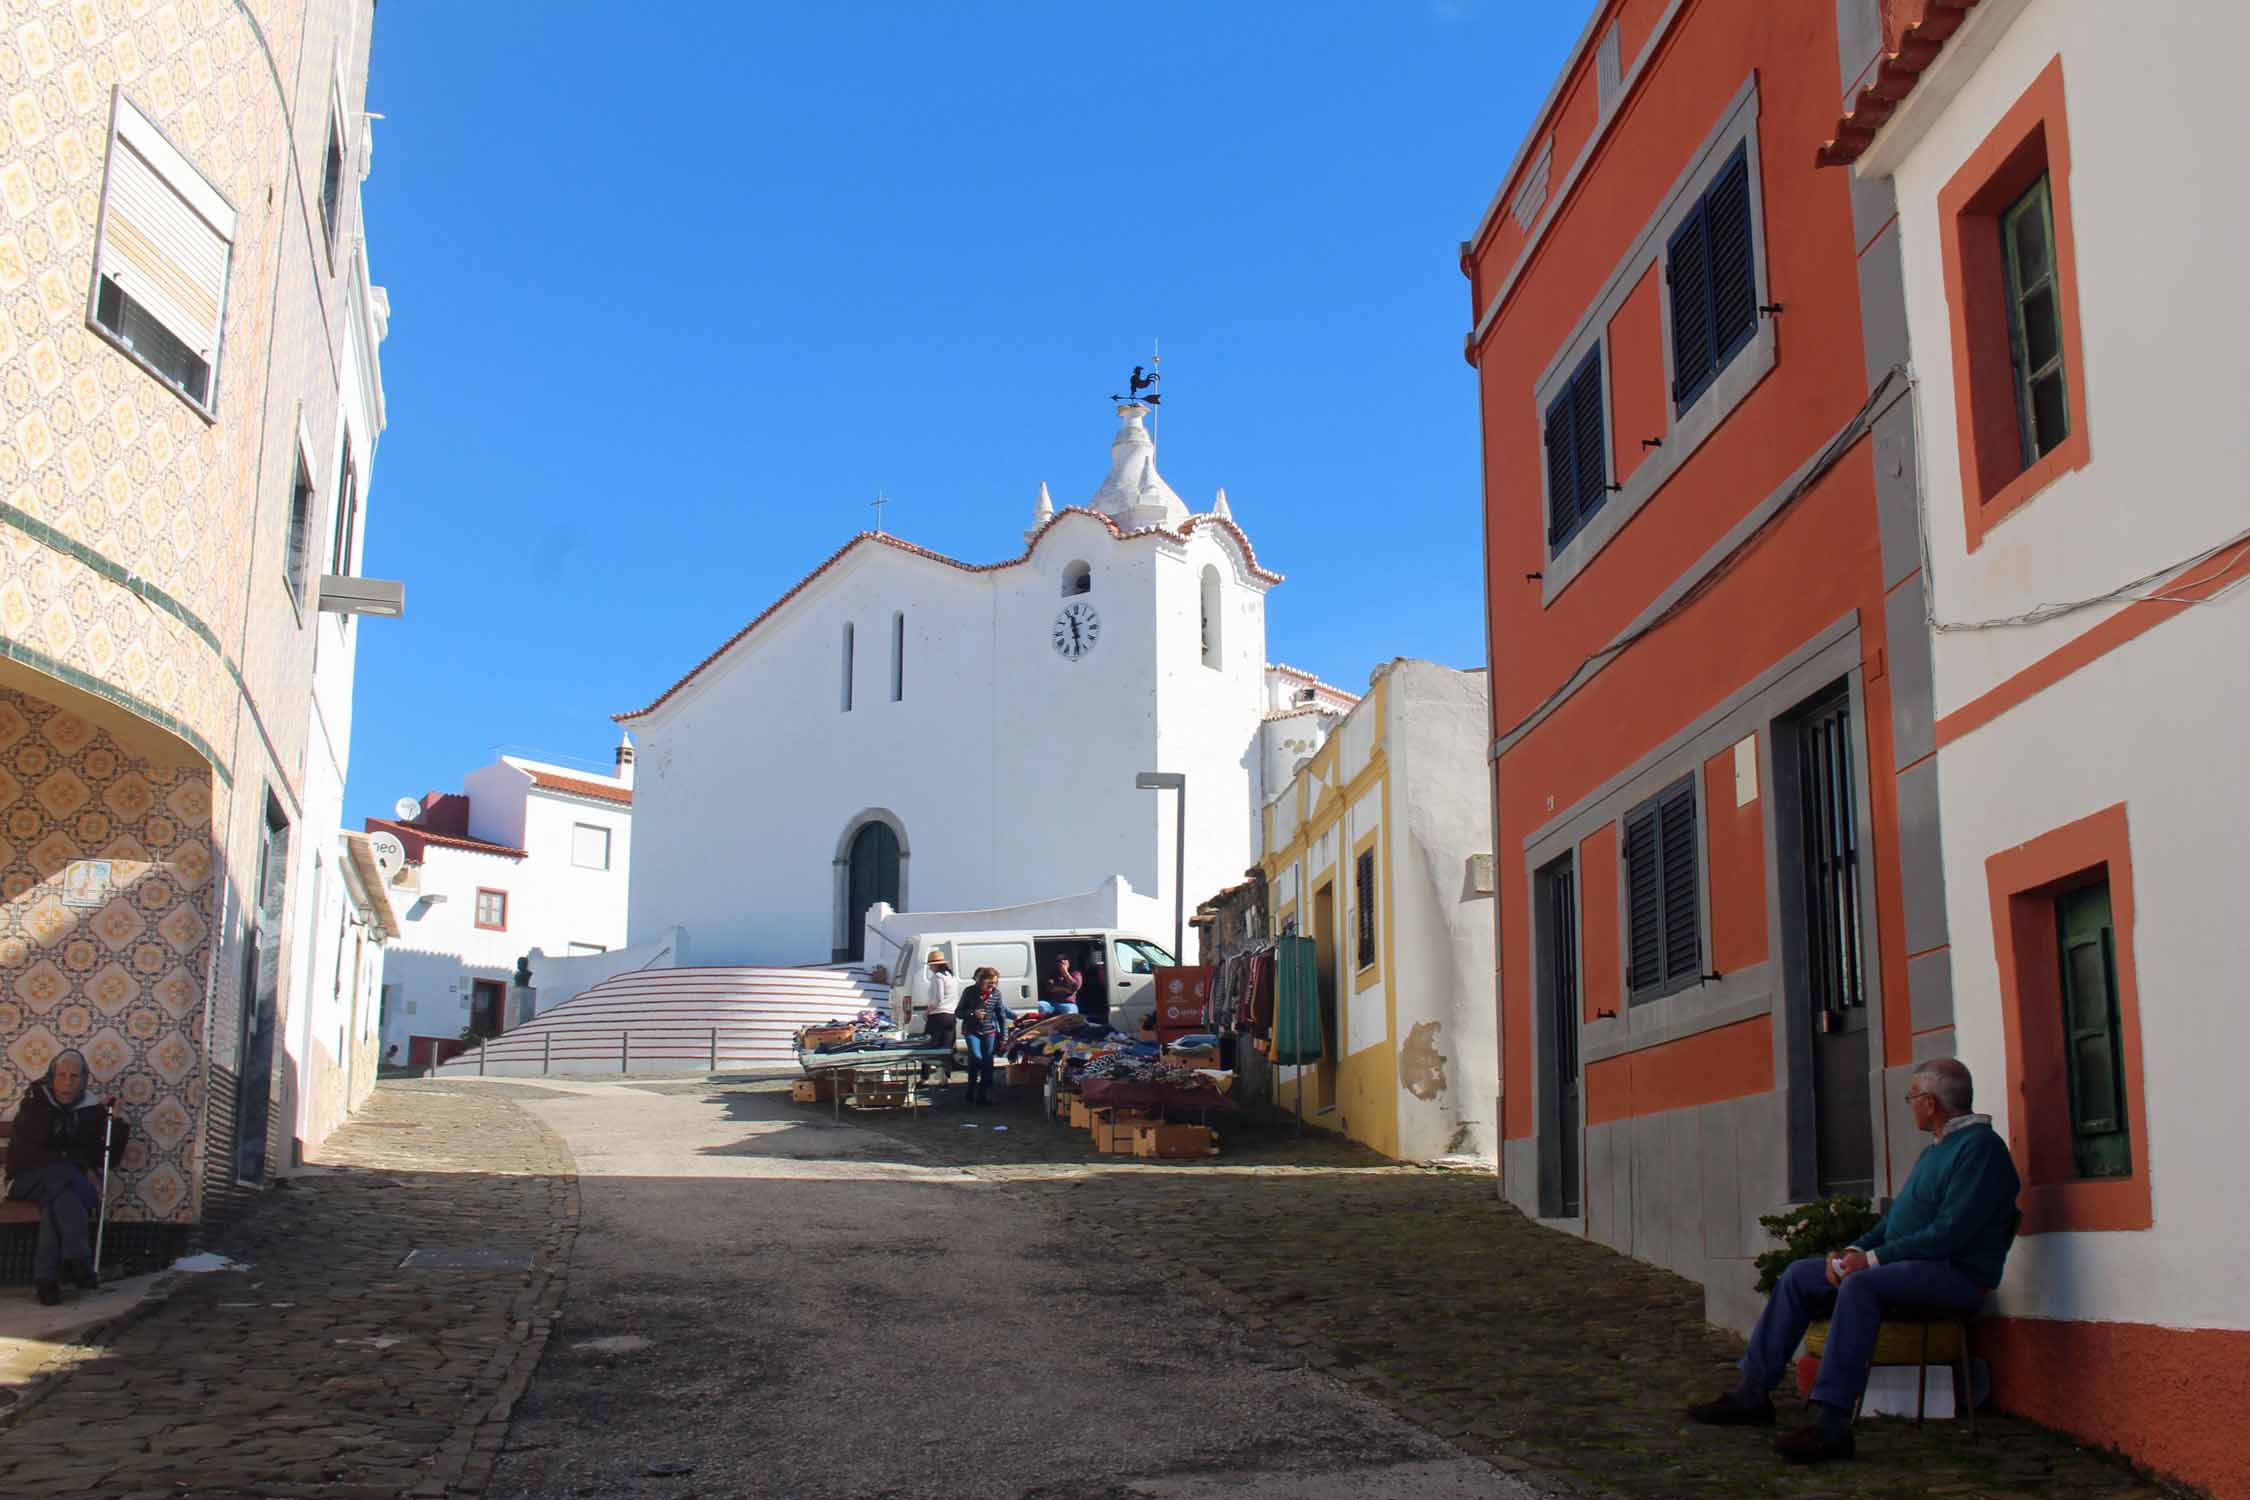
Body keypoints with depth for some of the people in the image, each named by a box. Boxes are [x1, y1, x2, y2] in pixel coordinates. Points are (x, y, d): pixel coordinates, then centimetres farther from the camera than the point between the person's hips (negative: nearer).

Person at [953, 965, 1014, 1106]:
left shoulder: (996, 993, -1)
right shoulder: (970, 992, -9)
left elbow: (1001, 1015, 8)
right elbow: (958, 1012, -3)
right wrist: (973, 1014, -20)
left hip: (989, 1032, 3)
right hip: (972, 1031, -3)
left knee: (988, 1063, -1)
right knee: (976, 1058, -18)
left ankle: (984, 1094, 9)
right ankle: (972, 1091, -1)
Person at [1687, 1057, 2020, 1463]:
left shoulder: (1981, 1147, -12)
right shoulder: (1933, 1151, 20)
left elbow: (1951, 1232, -22)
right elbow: (1895, 1219, 21)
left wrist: (1873, 1258, -20)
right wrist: (1854, 1250, 2)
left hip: (1956, 1274, -10)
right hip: (1911, 1265, 10)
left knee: (1860, 1286, -35)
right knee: (1800, 1276, 4)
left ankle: (1831, 1425, -40)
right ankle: (1752, 1394, 1)